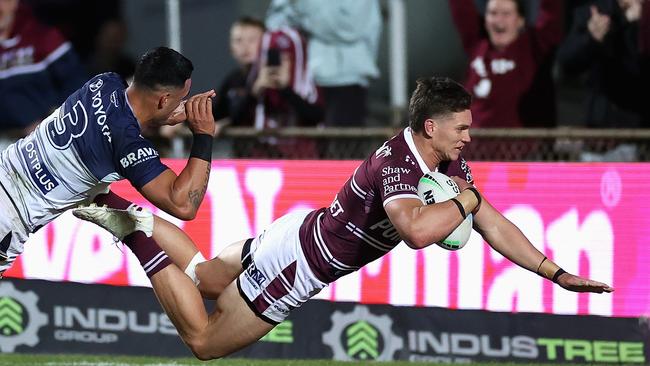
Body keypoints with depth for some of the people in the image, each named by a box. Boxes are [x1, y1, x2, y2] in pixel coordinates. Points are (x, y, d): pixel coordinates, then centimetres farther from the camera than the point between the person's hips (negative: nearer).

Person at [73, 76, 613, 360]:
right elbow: (416, 229, -51)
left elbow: (491, 224, 4)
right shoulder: (396, 164, -32)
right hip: (294, 263, -9)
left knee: (203, 277, 27)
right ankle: (134, 230, 3)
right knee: (203, 340, 0)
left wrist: (555, 272, -1)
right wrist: (464, 202, -34)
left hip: (300, 232, 9)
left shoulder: (448, 165, -3)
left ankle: (131, 216, 26)